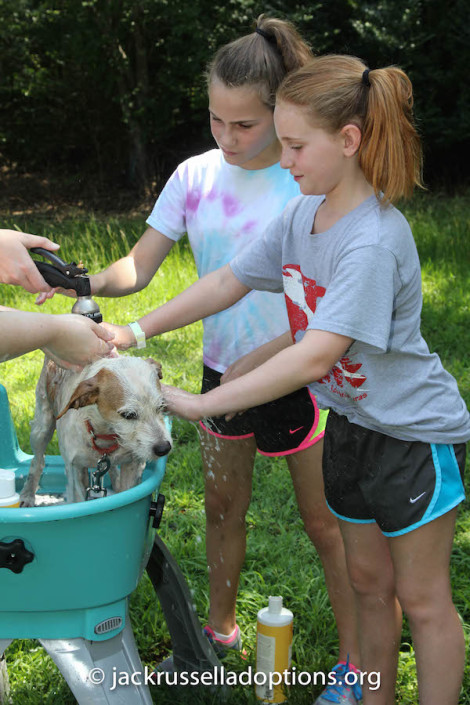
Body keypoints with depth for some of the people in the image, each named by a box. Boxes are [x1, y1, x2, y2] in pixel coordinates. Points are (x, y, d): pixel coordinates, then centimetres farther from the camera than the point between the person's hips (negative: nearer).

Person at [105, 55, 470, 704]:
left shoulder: (373, 242, -30)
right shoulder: (303, 215, -3)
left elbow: (314, 358, -34)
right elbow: (231, 280, 4)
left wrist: (199, 404, -31)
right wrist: (132, 333, -2)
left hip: (414, 434, -8)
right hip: (350, 424, 8)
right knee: (368, 582, 21)